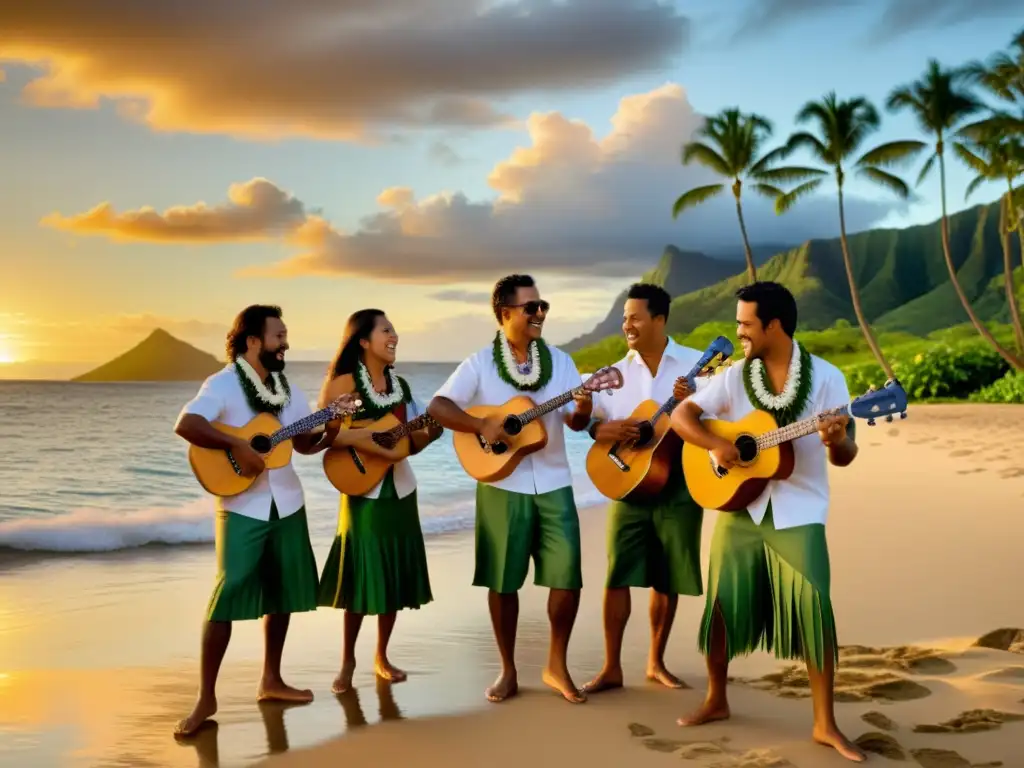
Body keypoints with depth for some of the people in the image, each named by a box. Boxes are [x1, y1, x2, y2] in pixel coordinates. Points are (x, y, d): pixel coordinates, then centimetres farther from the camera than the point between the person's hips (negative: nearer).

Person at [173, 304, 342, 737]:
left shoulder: (287, 389, 9)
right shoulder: (223, 384, -12)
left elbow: (304, 444, 14)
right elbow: (185, 425, -26)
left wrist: (329, 433, -6)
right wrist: (237, 445, -29)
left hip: (287, 503, 7)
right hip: (241, 507, -7)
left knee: (283, 591, 11)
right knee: (228, 593, -11)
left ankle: (270, 681, 25)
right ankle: (206, 698, -4)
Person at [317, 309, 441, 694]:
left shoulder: (400, 384, 7)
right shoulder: (344, 383, -10)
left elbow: (410, 444, 10)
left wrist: (429, 434, -9)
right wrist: (361, 440, -25)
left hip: (399, 489, 5)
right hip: (363, 491, -5)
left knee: (394, 575, 8)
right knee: (361, 576, -3)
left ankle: (381, 657, 22)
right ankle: (348, 660, 13)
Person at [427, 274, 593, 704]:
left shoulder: (560, 361, 5)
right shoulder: (480, 364, -2)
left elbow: (576, 423, 1)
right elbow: (437, 407, -9)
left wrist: (583, 408, -21)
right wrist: (482, 426, -21)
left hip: (553, 484, 2)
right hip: (502, 486, -2)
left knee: (568, 576, -4)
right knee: (503, 580, 3)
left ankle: (556, 666, 14)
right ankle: (508, 671, 19)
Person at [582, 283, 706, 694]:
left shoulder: (697, 364, -3)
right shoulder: (618, 372, 5)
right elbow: (593, 423, 6)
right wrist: (607, 430, -16)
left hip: (679, 483, -1)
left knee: (667, 580, 7)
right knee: (617, 577, -2)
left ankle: (656, 662, 23)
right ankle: (611, 667, 6)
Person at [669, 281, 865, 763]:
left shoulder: (825, 378, -5)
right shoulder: (734, 376, 1)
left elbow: (845, 457, -4)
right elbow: (681, 415, 1)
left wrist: (837, 441, -28)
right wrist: (716, 445, -16)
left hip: (798, 513, -2)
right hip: (739, 507, 3)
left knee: (815, 609, -10)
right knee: (722, 605, 5)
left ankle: (825, 724, 4)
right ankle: (717, 701, 26)